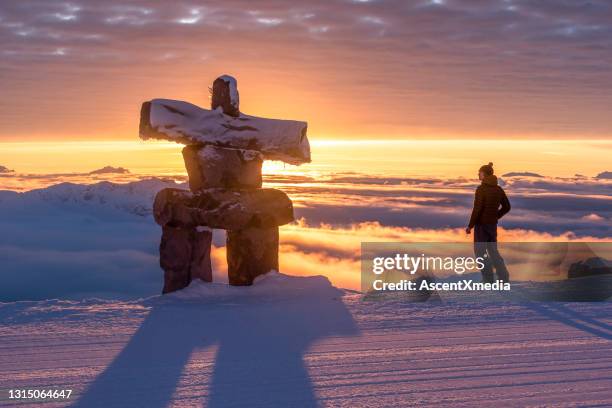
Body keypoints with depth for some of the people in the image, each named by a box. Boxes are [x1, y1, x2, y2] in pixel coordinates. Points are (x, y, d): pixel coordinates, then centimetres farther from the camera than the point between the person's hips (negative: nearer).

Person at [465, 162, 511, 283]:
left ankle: (488, 281, 1)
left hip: (482, 224, -7)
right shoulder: (498, 189, 6)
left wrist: (470, 226, -11)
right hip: (493, 224, 7)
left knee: (480, 252, 3)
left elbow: (477, 209, -18)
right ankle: (504, 279, 11)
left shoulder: (481, 189, -16)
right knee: (493, 251, 16)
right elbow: (506, 207, 11)